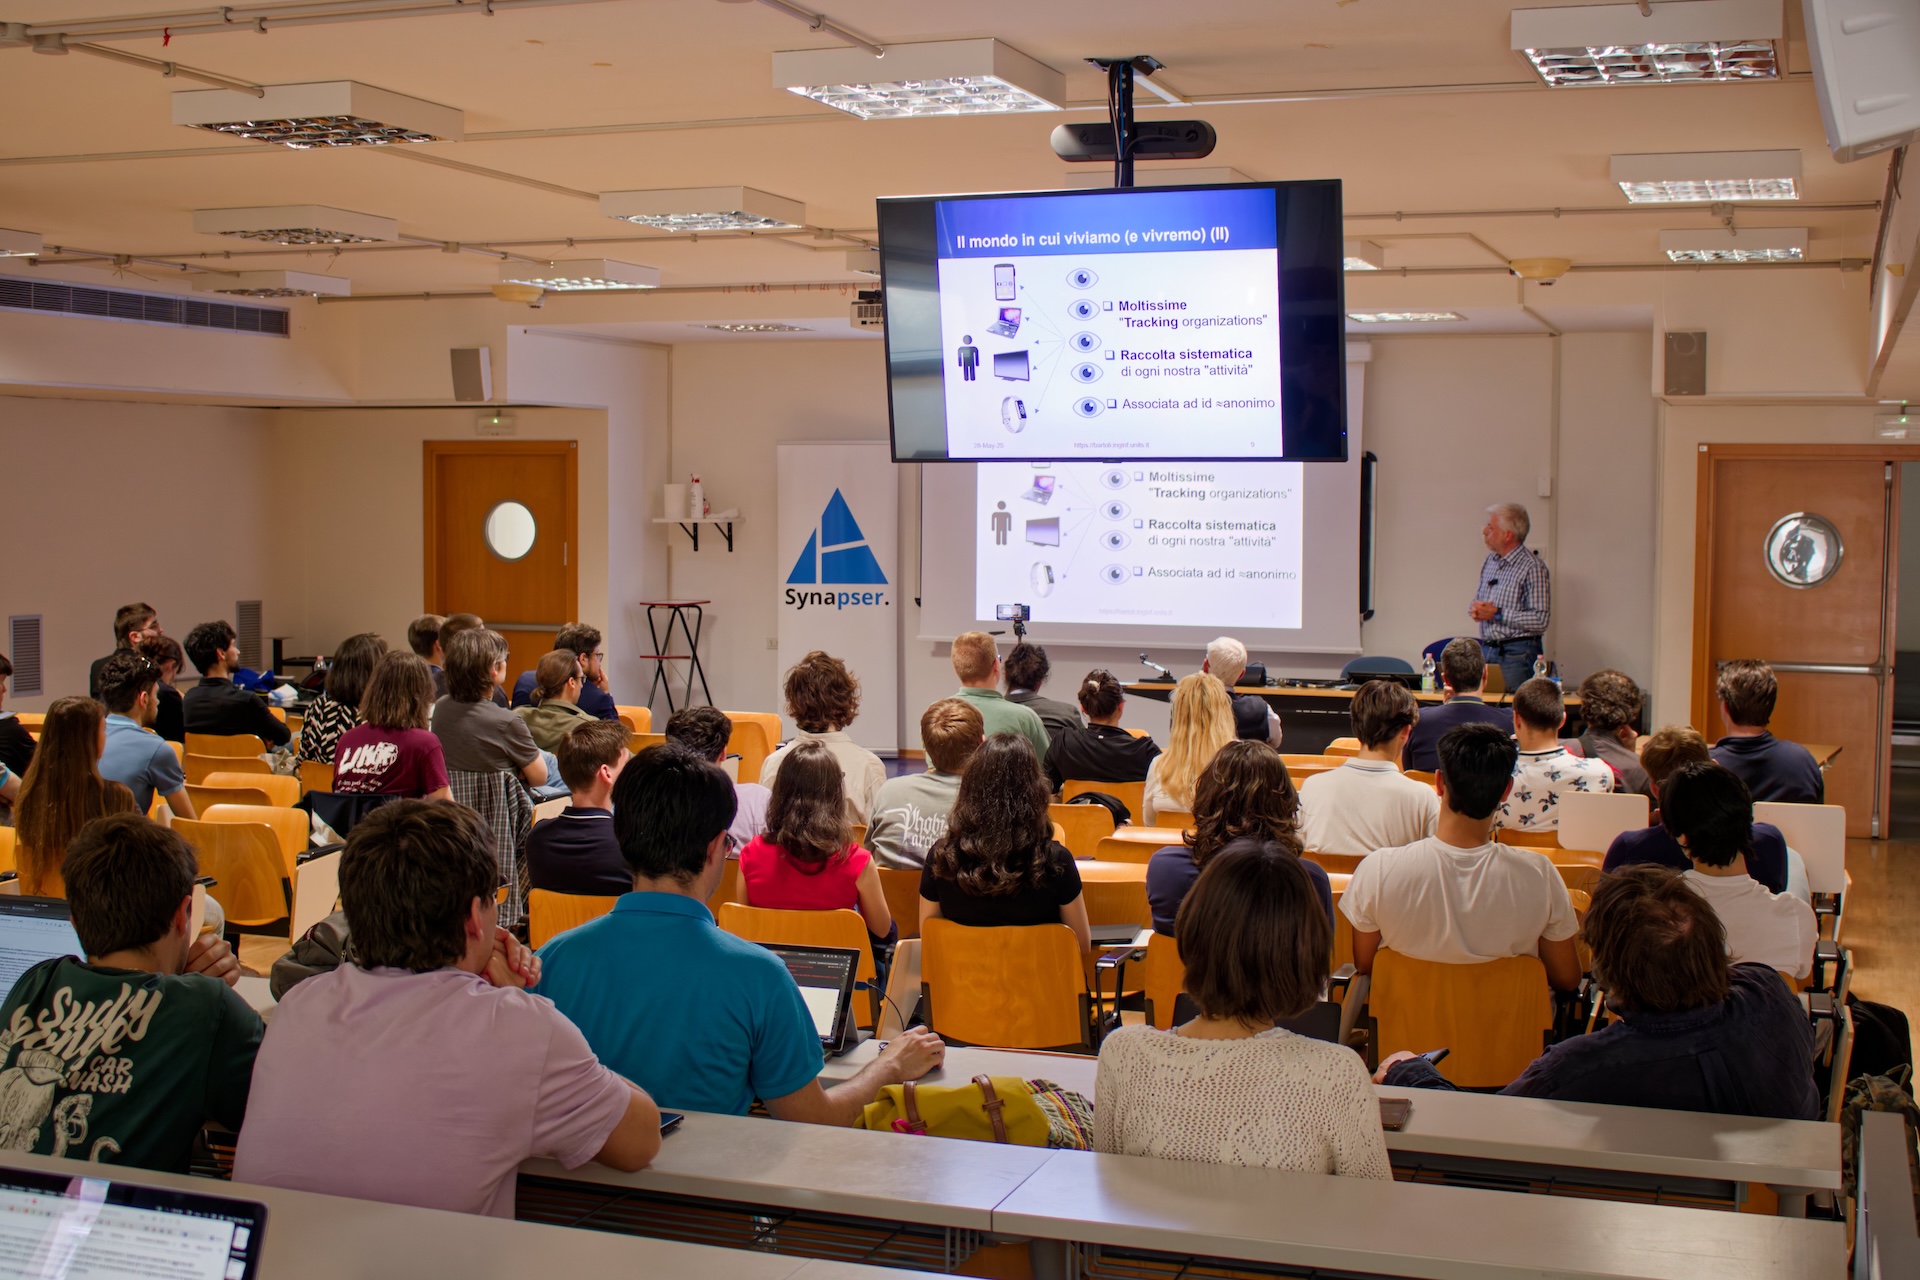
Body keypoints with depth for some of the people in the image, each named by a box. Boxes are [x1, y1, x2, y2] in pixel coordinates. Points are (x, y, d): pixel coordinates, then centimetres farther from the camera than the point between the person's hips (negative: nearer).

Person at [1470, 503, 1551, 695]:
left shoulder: (1533, 567, -12)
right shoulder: (1491, 561, 11)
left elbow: (1540, 620, -18)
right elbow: (1479, 599, 23)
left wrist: (1497, 614, -18)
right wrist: (1477, 611, -1)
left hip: (1518, 652, -7)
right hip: (1488, 649, 7)